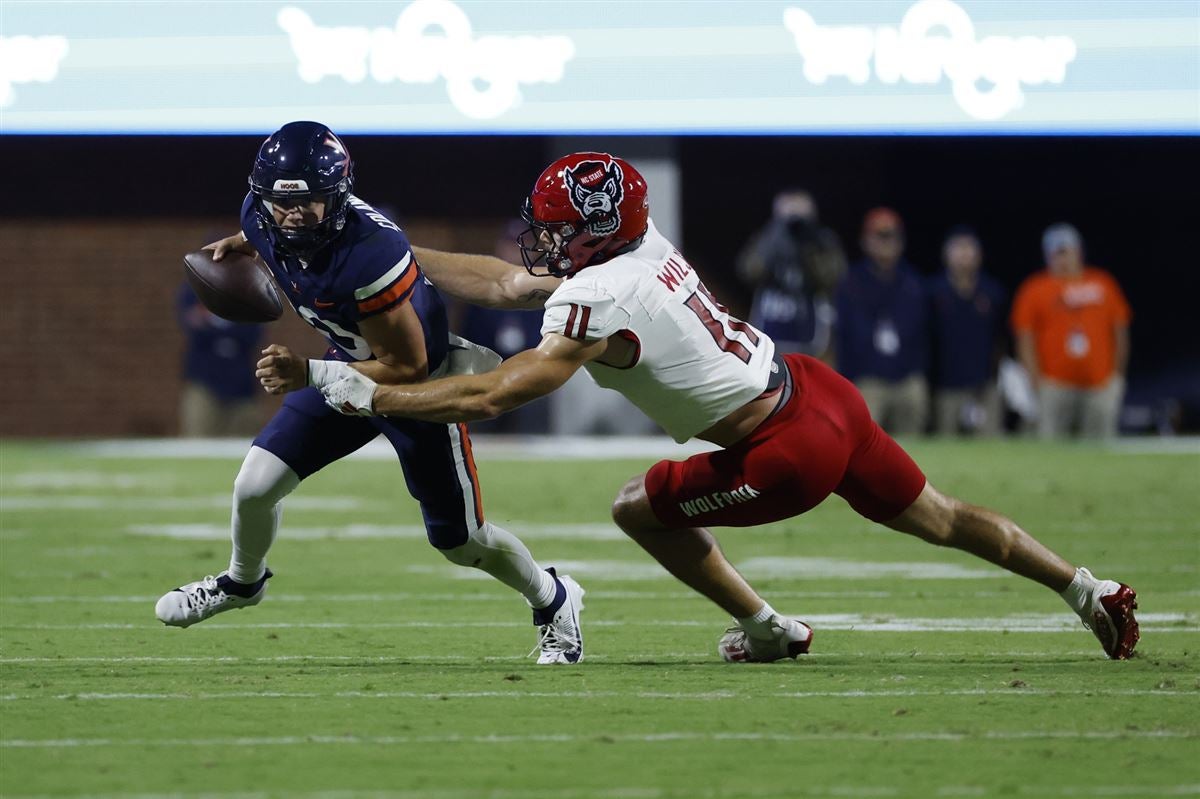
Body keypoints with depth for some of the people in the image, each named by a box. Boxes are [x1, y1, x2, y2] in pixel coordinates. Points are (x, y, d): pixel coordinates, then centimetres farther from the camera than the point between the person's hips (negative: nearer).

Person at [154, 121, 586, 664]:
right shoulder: (261, 219, -18)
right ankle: (243, 581, 32)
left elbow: (407, 368, -29)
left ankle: (553, 601, 36)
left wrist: (307, 376, -33)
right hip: (348, 367, 6)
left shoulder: (370, 256, -40)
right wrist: (242, 245, 2)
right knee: (254, 487, -2)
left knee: (461, 543, 7)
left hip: (422, 383, -6)